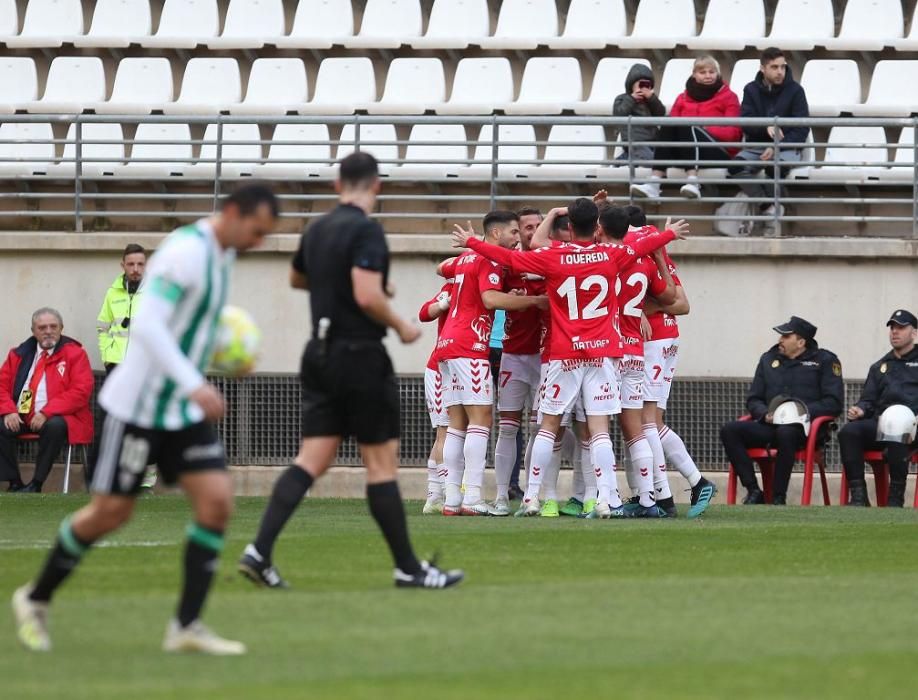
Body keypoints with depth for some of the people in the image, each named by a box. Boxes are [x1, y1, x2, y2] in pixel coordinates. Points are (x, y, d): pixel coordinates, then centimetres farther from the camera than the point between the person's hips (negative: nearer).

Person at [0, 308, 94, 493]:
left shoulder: (75, 354, 1)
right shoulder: (20, 354, 15)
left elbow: (81, 392, -10)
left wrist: (46, 413, -20)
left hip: (58, 417, -4)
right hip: (22, 418, 4)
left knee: (54, 427, -37)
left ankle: (36, 484, -27)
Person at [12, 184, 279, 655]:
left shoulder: (222, 254, 9)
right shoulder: (187, 251, -20)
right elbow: (146, 325, -30)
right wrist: (193, 384, -35)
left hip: (183, 411, 8)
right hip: (139, 405, -8)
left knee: (217, 501, -6)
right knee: (111, 511, 0)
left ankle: (186, 626, -4)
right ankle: (36, 600, 20)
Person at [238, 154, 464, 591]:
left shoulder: (316, 231, 11)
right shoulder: (366, 231, -13)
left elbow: (296, 278, 30)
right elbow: (367, 296, -23)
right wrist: (401, 326, -7)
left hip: (320, 356, 7)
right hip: (360, 356, -7)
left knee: (312, 460, 3)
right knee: (382, 462, 0)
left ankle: (260, 551, -10)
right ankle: (408, 568, 5)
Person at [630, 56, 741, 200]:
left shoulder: (728, 97, 12)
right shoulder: (683, 98, 22)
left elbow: (733, 132, 0)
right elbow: (672, 125, 11)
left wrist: (704, 129, -16)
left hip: (720, 153, -3)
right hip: (683, 152, 3)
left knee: (687, 128, -32)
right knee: (668, 127, -27)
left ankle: (692, 182, -54)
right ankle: (654, 183, -44)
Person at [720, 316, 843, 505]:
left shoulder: (825, 361, 6)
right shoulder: (769, 359, 20)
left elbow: (834, 403, -3)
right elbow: (753, 399, 22)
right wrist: (765, 414, -1)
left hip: (804, 428, -5)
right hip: (769, 426, 5)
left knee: (785, 432, -40)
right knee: (729, 431, -19)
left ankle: (779, 497, -31)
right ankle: (754, 492, -20)